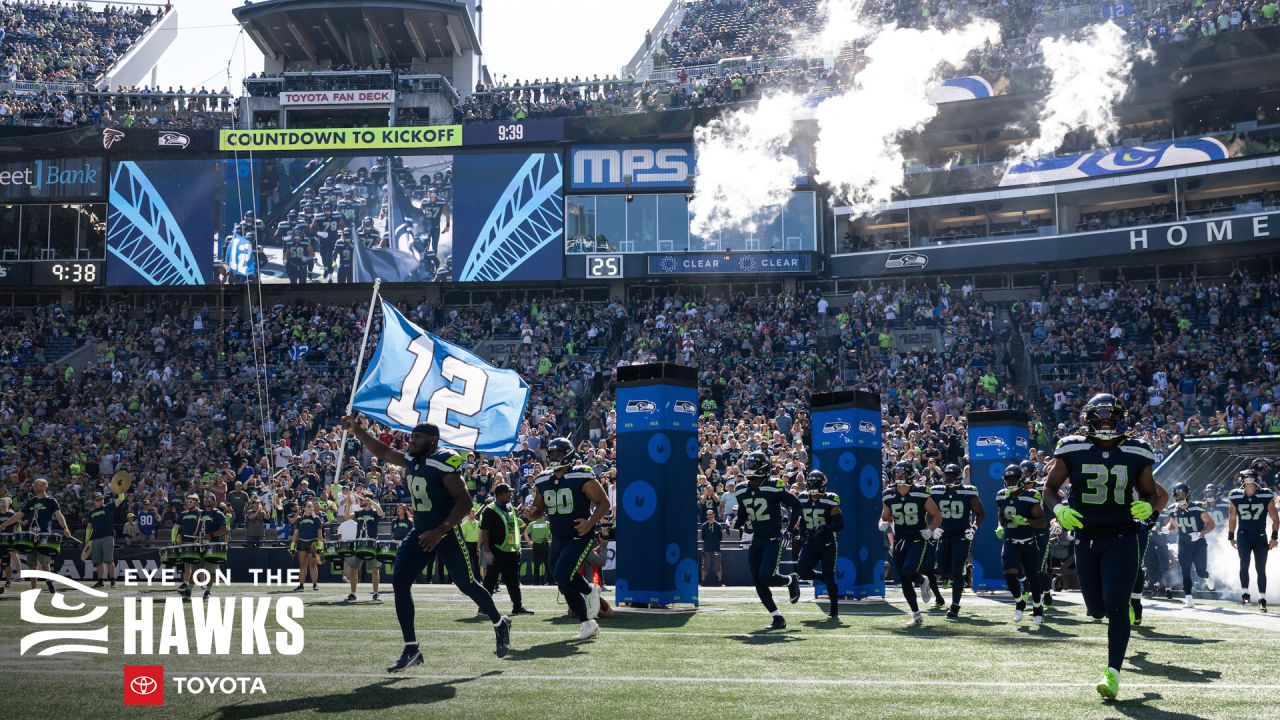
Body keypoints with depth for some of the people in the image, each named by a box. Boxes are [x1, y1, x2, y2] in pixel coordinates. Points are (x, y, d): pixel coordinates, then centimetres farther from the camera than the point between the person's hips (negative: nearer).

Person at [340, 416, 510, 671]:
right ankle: (411, 649, -3)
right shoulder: (412, 460, 6)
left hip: (447, 532, -7)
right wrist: (357, 431, 10)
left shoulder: (444, 462, -18)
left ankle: (500, 625, 31)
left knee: (466, 584, 4)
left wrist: (440, 532, -24)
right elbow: (383, 452, 21)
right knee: (400, 582, -7)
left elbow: (464, 502, -20)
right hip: (420, 532, 7)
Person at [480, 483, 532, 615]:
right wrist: (487, 551, -19)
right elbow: (484, 532, -14)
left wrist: (518, 548, 17)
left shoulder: (511, 509, 14)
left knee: (513, 580, 11)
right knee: (490, 580, -3)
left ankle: (518, 606, 15)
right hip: (496, 551, -7)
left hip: (511, 551, 8)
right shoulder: (490, 510, -10)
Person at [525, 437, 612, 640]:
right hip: (558, 538, 7)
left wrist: (591, 522, -22)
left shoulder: (582, 477, -12)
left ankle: (591, 590, 9)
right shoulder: (543, 481, 6)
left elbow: (604, 503, -8)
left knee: (563, 577, -21)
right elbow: (539, 509, 17)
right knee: (565, 586, 8)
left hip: (580, 536, -7)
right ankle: (588, 624, 23)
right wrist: (531, 513, -6)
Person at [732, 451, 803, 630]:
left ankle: (791, 580, 15)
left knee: (766, 577, -18)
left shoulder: (774, 488, -15)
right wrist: (735, 523, -3)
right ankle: (778, 618, 12)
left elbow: (795, 505, -6)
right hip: (756, 539, 6)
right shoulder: (742, 491, 4)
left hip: (773, 539, -6)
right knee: (758, 582, 1)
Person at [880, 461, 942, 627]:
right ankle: (916, 615, 18)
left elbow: (937, 515, 0)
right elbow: (885, 517, 17)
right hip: (899, 540, 4)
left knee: (908, 571, -24)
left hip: (917, 539, -4)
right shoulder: (888, 496, 1)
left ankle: (922, 581, 13)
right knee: (904, 581, 4)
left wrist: (930, 530, -16)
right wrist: (883, 524, -6)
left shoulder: (921, 494, -10)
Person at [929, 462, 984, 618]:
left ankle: (955, 606, -3)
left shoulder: (968, 493, -8)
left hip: (961, 535, -4)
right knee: (943, 571, 3)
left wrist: (974, 527, -10)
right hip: (944, 535, 4)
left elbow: (981, 512, 3)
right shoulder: (936, 492, 0)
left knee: (956, 571, -10)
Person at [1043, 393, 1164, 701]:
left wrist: (1148, 506, -13)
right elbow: (1049, 489, 2)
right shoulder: (1072, 450, -3)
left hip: (1122, 537, -1)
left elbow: (1150, 493, 10)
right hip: (1086, 537, 1)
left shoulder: (1136, 453, 0)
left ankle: (1113, 673, -9)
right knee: (1097, 609, 8)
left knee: (1116, 605, -13)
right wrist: (1058, 508, -19)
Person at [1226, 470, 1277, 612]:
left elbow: (1275, 518, 0)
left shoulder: (1266, 496, -7)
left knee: (1261, 568, 3)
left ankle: (1262, 600, 14)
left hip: (1260, 536, 0)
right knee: (1244, 562, -20)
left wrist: (1274, 537, -5)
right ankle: (1244, 593, -9)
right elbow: (1232, 518, 11)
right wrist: (1231, 537, 11)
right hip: (1243, 535, 0)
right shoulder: (1236, 497, -3)